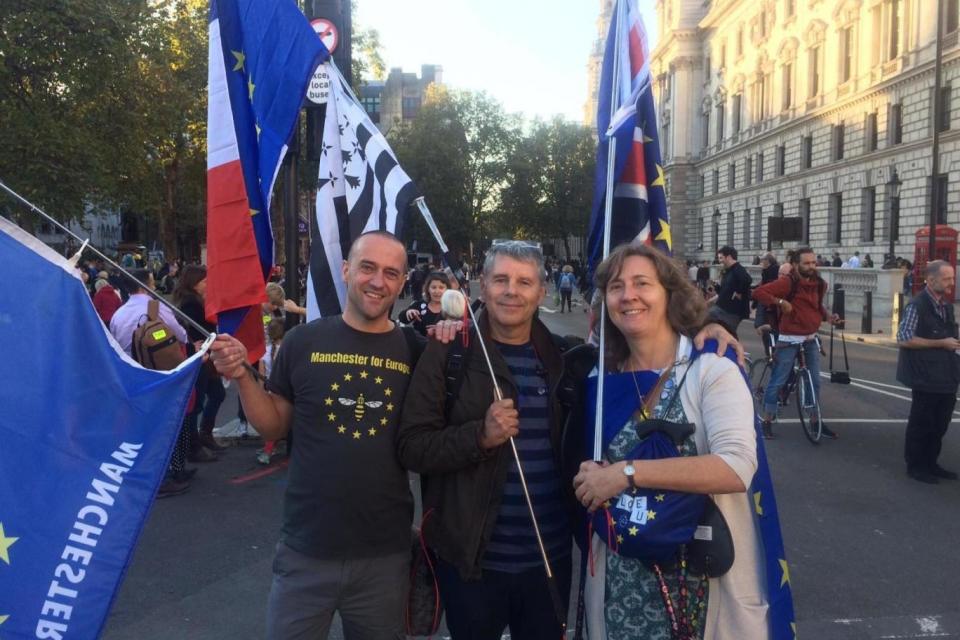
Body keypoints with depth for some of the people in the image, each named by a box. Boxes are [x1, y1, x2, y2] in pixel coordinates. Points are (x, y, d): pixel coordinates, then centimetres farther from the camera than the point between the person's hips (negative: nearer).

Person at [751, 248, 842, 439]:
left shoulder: (819, 284, 5)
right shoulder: (787, 282, -16)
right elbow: (758, 292, -19)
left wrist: (828, 316, 3)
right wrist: (780, 302, -25)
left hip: (811, 339, 7)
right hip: (789, 340, -6)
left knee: (815, 381, 12)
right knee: (778, 380, -2)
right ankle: (767, 420, 9)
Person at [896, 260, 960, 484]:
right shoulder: (917, 306, -14)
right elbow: (903, 339, -18)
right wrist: (941, 343, -17)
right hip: (926, 378, -8)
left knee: (940, 423, 15)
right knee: (921, 423, 3)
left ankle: (930, 463, 28)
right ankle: (915, 466, 15)